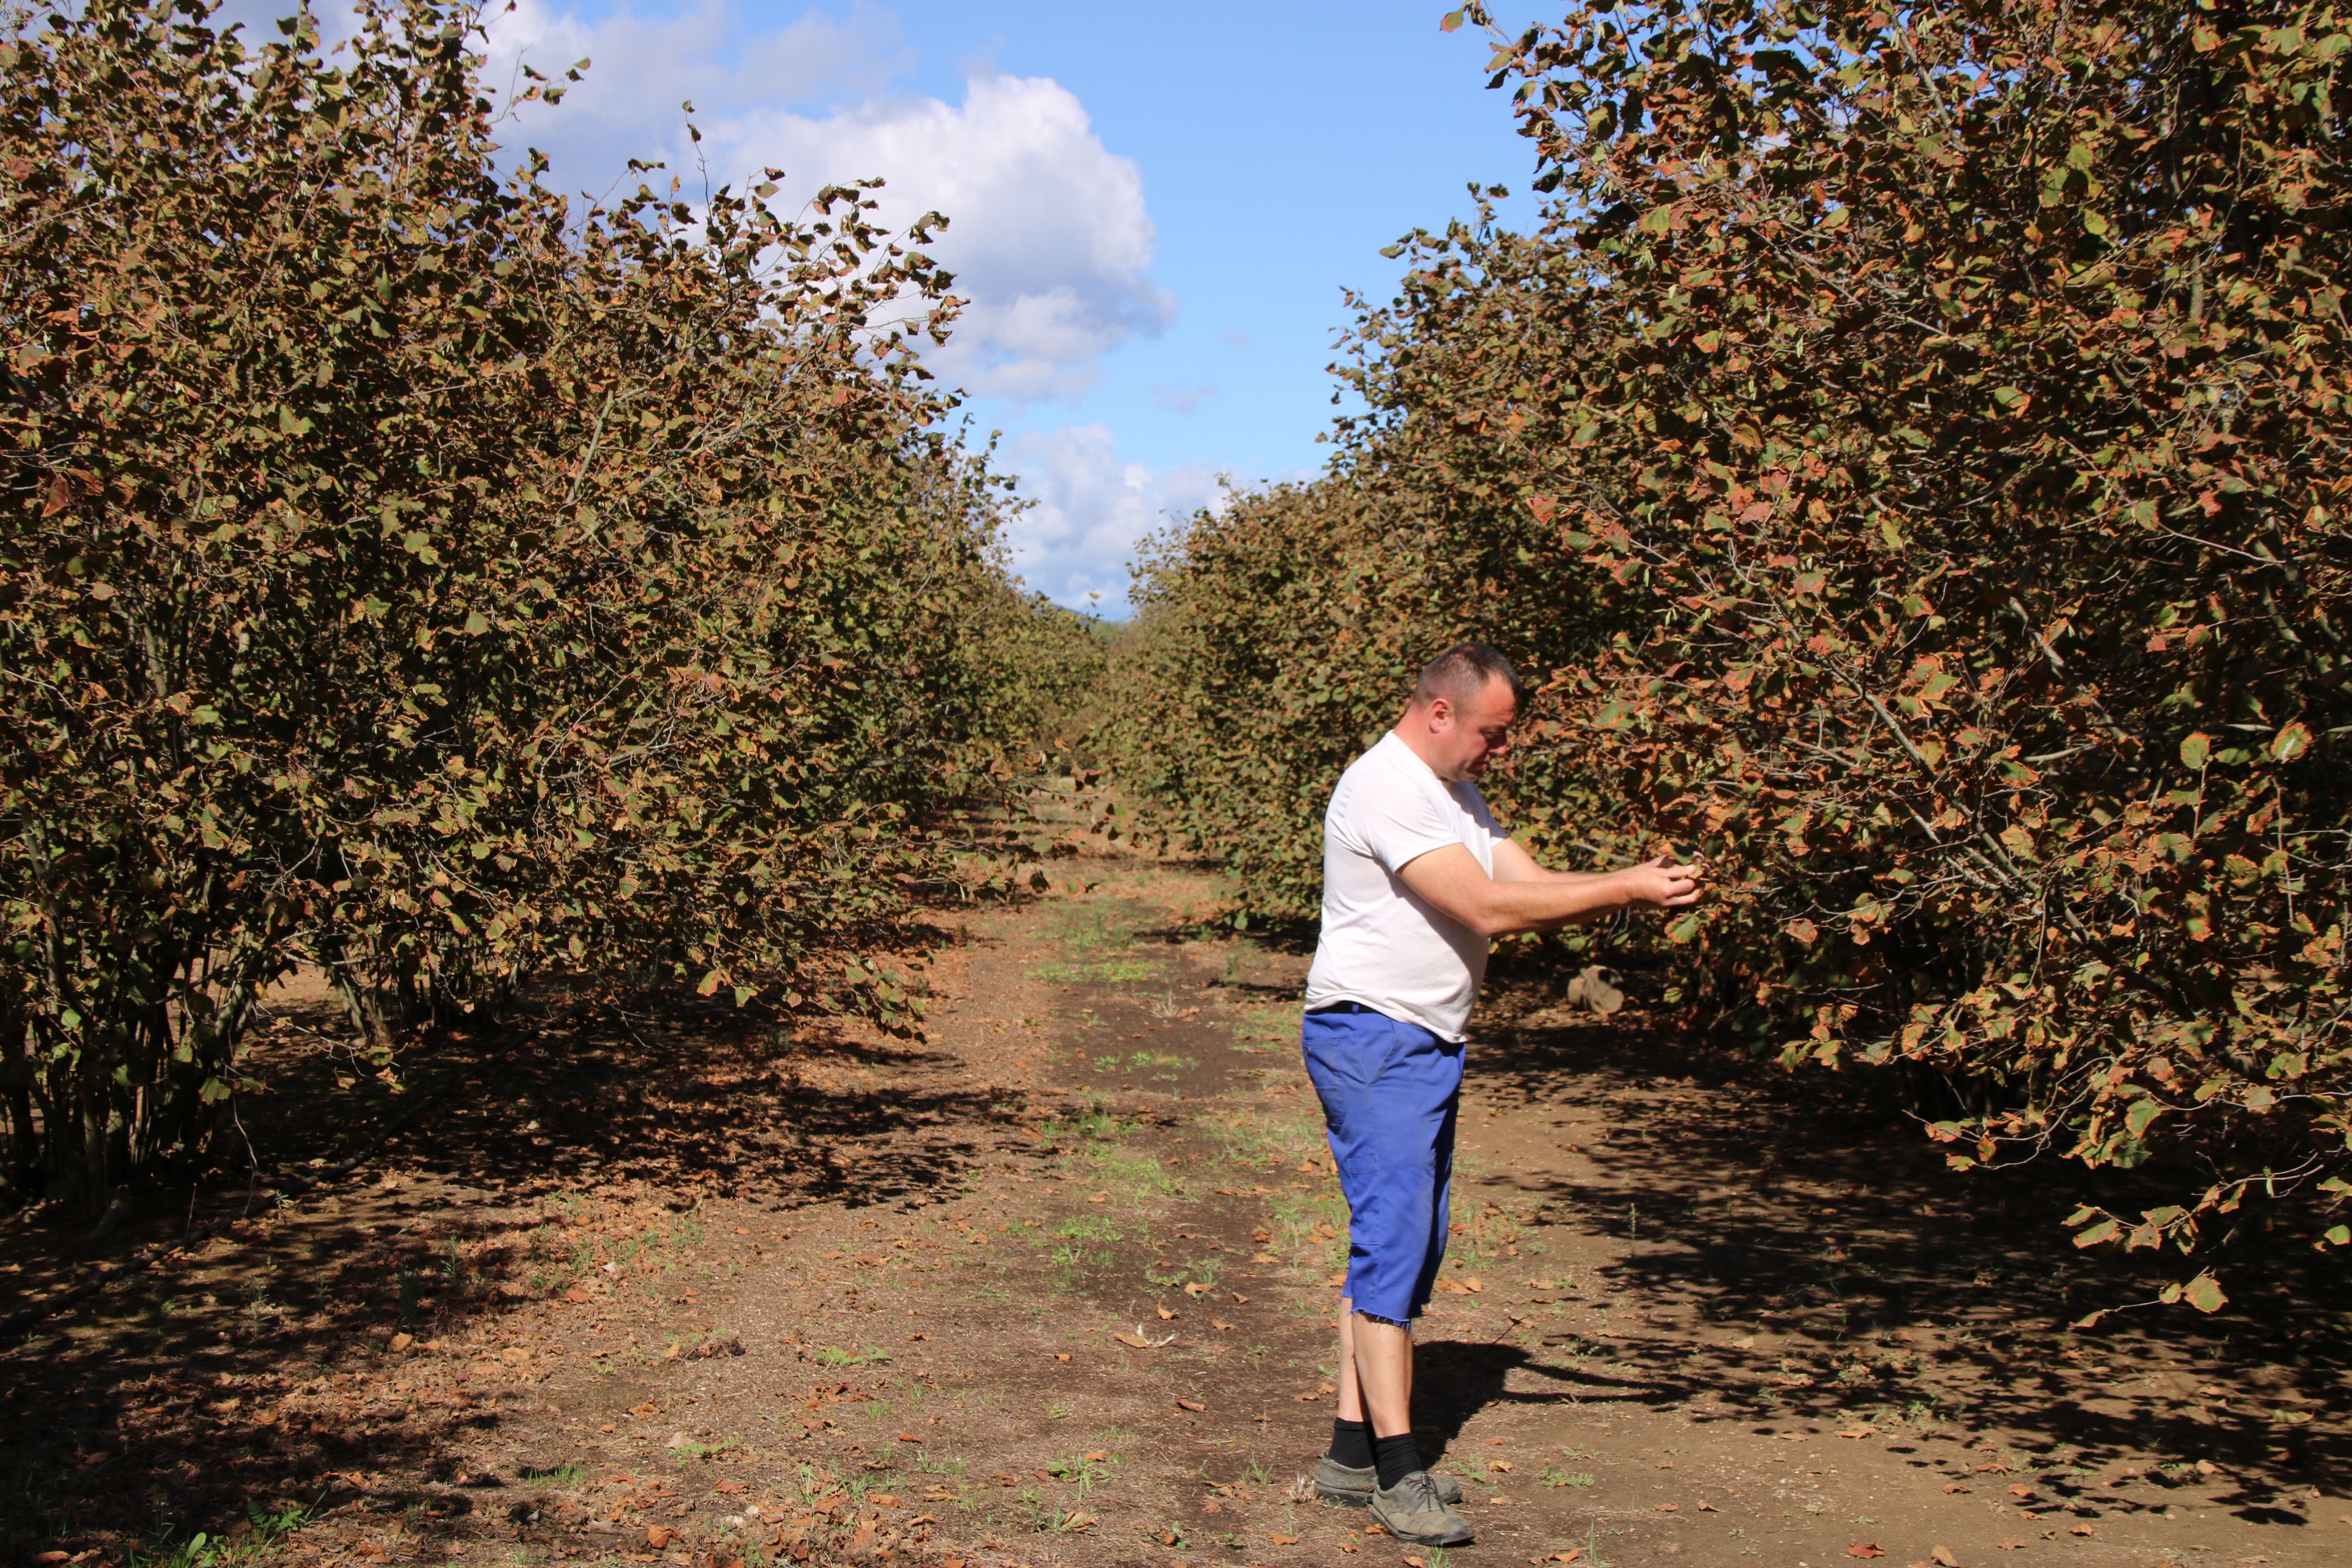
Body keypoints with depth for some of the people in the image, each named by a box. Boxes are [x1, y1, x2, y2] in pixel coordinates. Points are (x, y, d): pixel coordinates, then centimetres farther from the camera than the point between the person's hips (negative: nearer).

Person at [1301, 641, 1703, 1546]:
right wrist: (1627, 891, -19)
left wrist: (1637, 883, -5)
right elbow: (1490, 909, -22)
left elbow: (1530, 885, 11)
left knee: (1409, 1243, 10)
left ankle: (1354, 1452, 16)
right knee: (1391, 1242, -12)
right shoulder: (1387, 788, -16)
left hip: (1427, 1045, 10)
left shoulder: (1455, 794, 17)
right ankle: (1395, 1472, -9)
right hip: (1372, 1038, -10)